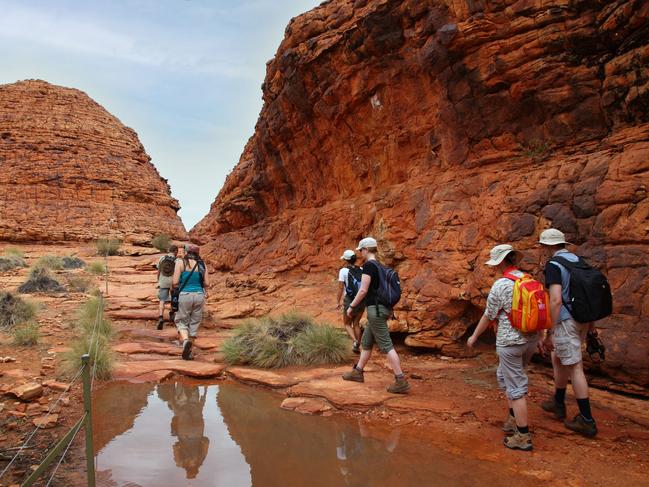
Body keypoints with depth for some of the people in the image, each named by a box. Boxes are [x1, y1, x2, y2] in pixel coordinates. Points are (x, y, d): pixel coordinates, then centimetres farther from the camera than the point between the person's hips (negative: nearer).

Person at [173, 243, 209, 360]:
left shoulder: (180, 262, -3)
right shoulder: (202, 264, 5)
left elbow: (175, 283, -8)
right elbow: (207, 284, 3)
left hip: (185, 295, -3)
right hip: (199, 296, 3)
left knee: (181, 322, 12)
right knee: (194, 323, 12)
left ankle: (185, 341, -16)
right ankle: (187, 353, 17)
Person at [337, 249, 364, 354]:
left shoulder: (343, 271, -9)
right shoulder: (361, 270, 3)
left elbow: (340, 288, -12)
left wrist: (339, 302, -4)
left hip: (349, 301, -4)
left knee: (347, 324, 14)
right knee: (356, 324, 18)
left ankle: (355, 341, -10)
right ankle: (357, 347, 16)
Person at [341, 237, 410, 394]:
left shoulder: (368, 265, -13)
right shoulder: (379, 265, 14)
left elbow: (363, 290, -18)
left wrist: (351, 306, -8)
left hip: (375, 309, -10)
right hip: (381, 308, 10)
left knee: (386, 345, -9)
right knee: (366, 342, 19)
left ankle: (401, 381, -9)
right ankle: (358, 372, 31)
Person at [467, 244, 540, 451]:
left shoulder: (501, 285, -15)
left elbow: (488, 316, -7)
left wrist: (474, 337, 7)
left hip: (510, 341, -7)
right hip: (532, 339, 7)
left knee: (516, 387, 2)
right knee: (505, 375, 25)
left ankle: (523, 436, 8)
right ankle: (513, 419, 33)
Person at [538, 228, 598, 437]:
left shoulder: (553, 265, -15)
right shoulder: (578, 260, 10)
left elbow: (556, 300, -23)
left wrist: (549, 333, -20)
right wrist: (590, 321, 23)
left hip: (566, 321, -8)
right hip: (582, 320, 9)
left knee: (575, 367, -1)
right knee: (558, 359, 22)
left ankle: (587, 421, 7)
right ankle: (558, 404, 35)